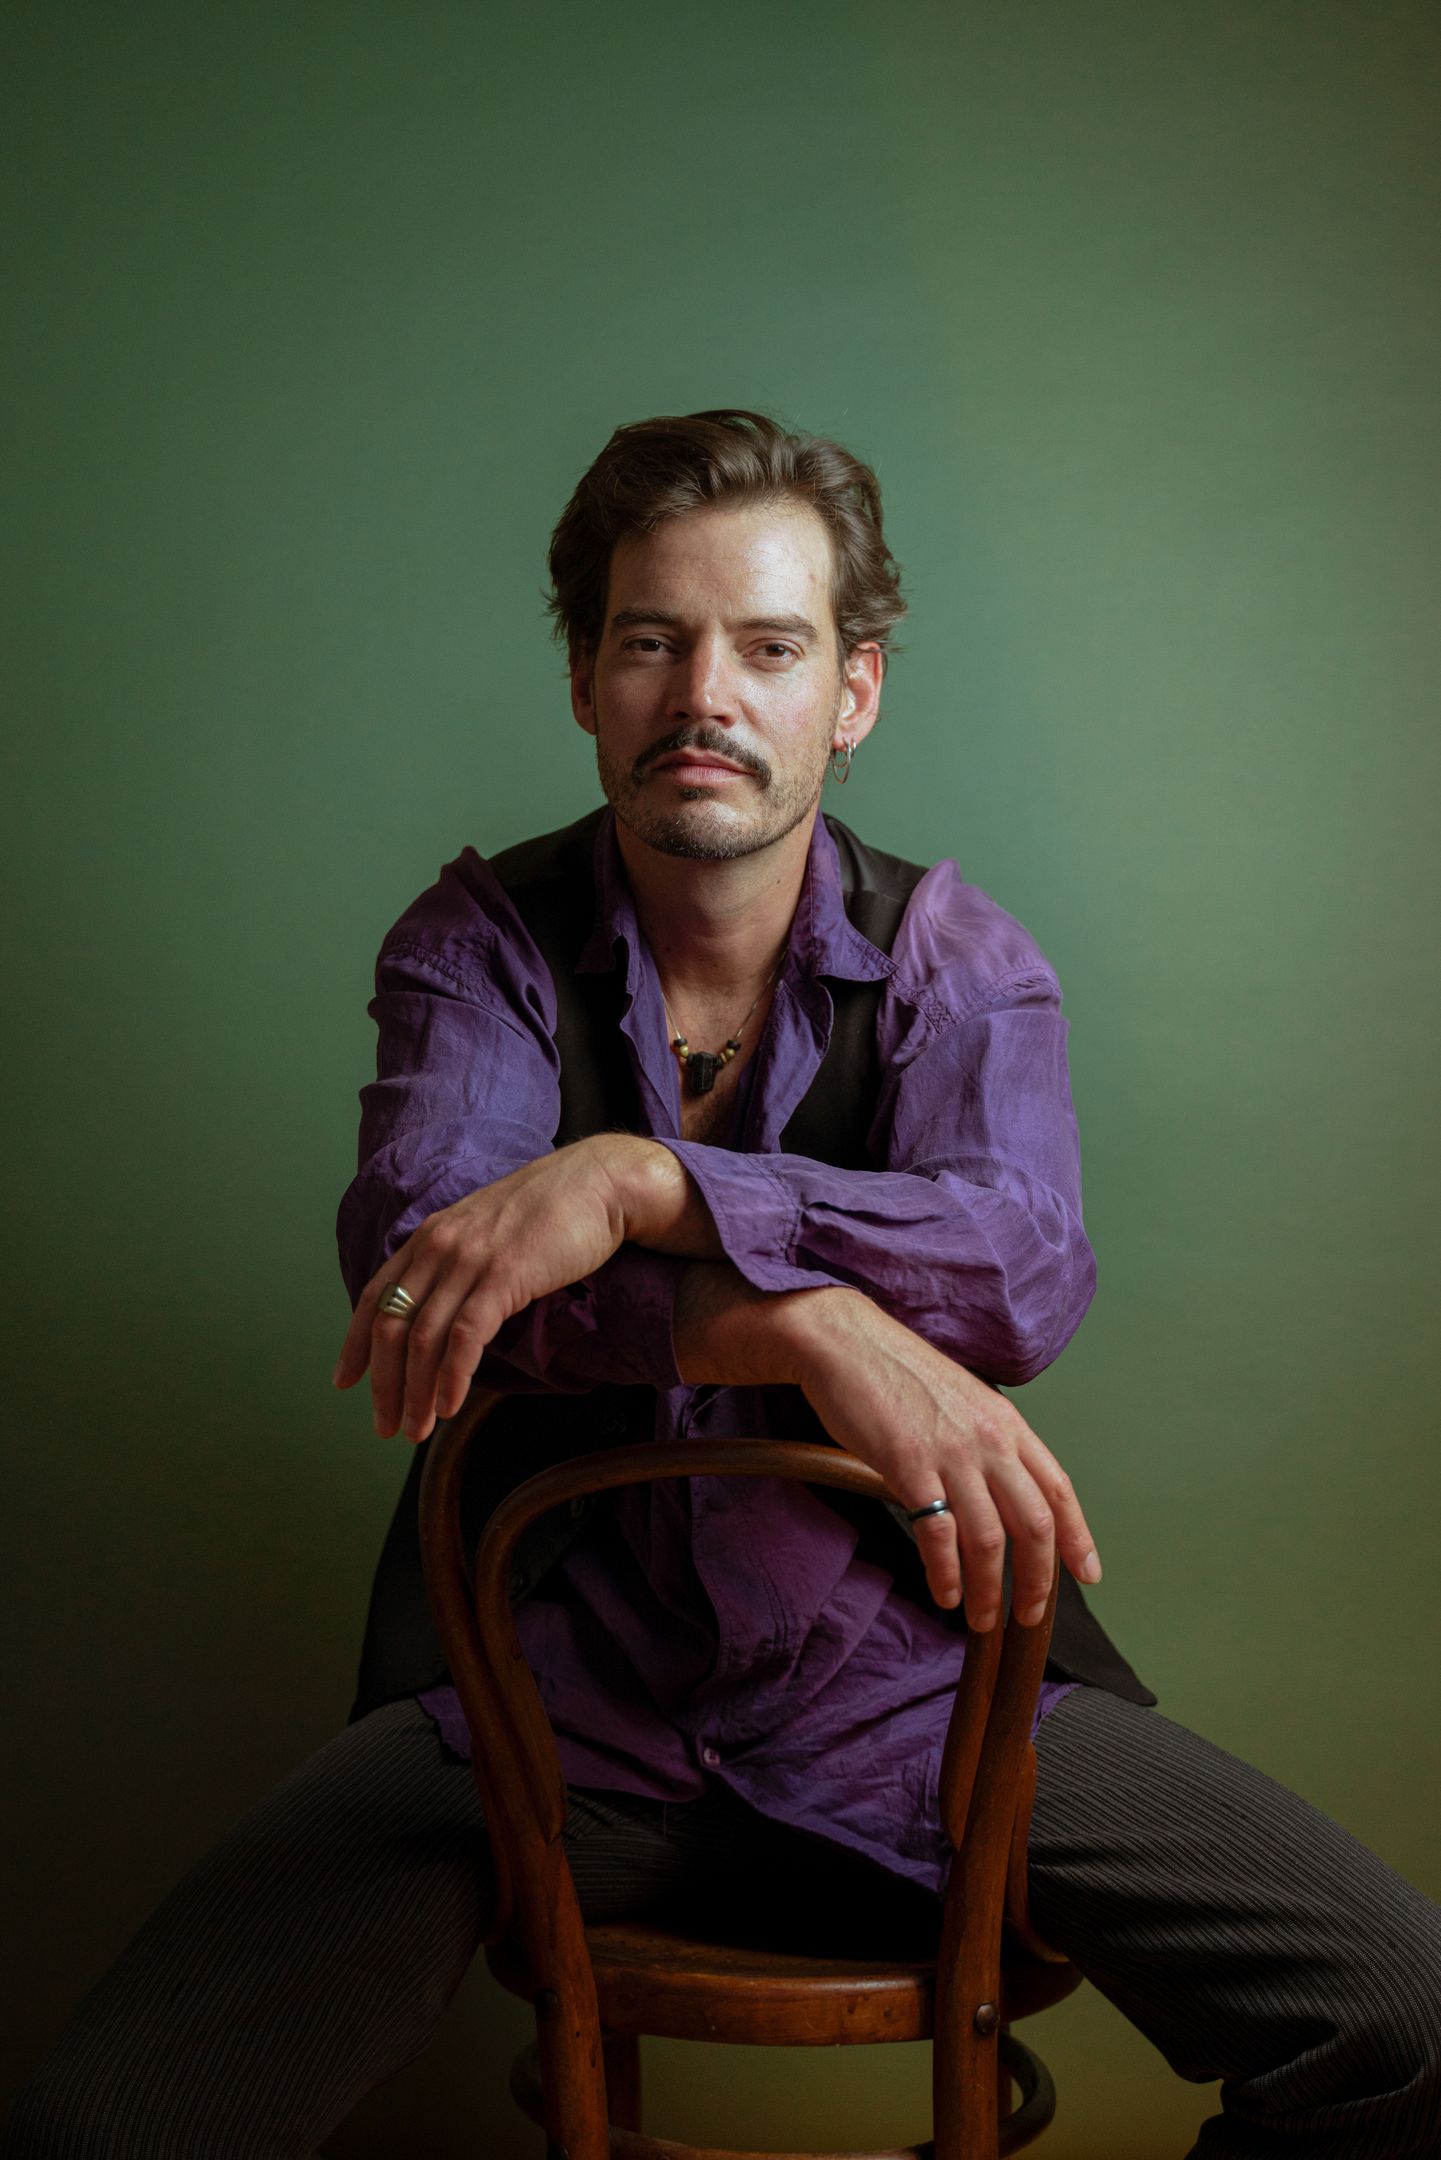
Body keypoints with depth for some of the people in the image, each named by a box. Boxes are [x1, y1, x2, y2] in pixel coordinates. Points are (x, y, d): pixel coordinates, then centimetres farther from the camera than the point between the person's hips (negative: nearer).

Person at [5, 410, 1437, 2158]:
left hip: (912, 1671, 1)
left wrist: (634, 1178, -33)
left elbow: (1026, 1266, -19)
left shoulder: (959, 961, 2)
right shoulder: (477, 944, 0)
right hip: (541, 1688, 0)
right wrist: (821, 1326, -33)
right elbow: (407, 1253, -20)